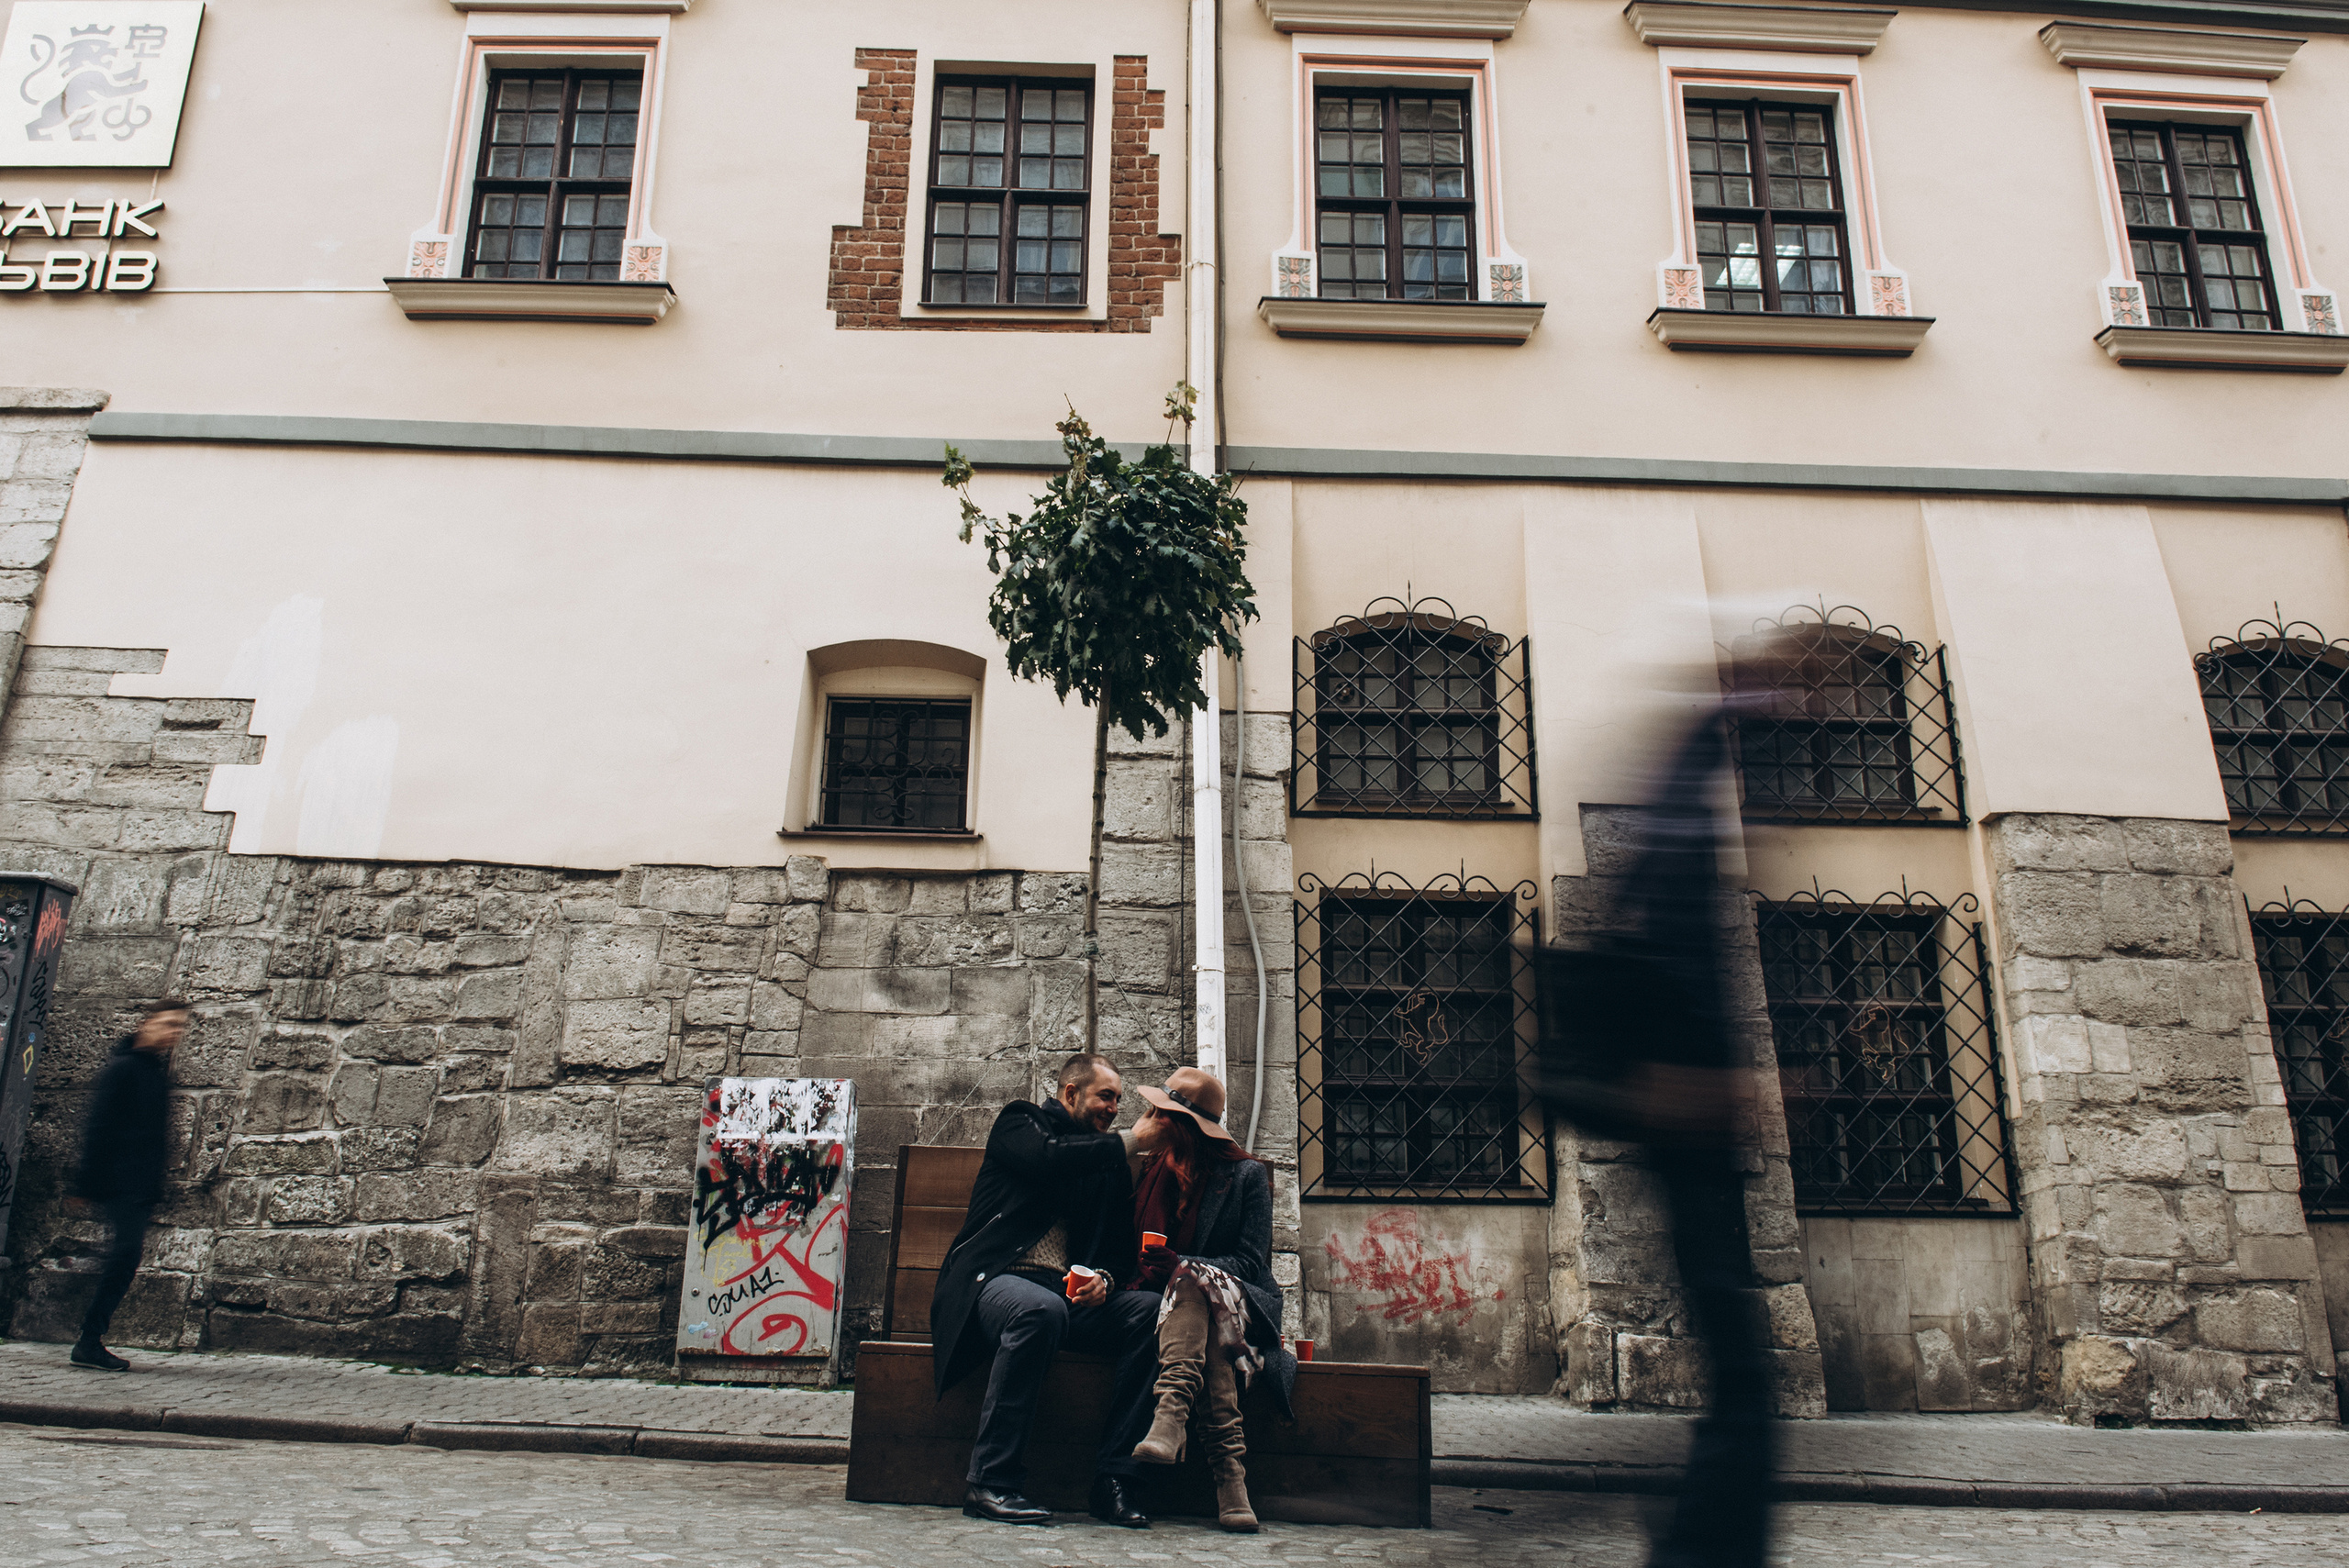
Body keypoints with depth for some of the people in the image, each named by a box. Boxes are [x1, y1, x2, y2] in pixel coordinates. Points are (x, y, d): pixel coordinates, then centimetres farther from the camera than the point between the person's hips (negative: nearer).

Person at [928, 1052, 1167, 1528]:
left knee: (1151, 1311, -21)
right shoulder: (1020, 1123, 7)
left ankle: (1112, 1478, -21)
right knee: (1042, 1309, -39)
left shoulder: (1109, 1164, 22)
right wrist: (1130, 1141, -10)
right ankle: (991, 1484, -30)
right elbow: (1051, 1159, -18)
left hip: (1070, 1293, 6)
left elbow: (1123, 1251, 16)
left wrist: (1105, 1279, -7)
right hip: (995, 1281, -5)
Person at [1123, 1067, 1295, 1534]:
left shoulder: (1247, 1175, 1)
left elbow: (1250, 1263, -5)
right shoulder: (1149, 1170, 13)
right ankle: (1229, 1469, -50)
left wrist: (1179, 1265, -20)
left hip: (1242, 1302, -3)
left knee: (1193, 1281, -38)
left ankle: (1172, 1414, -56)